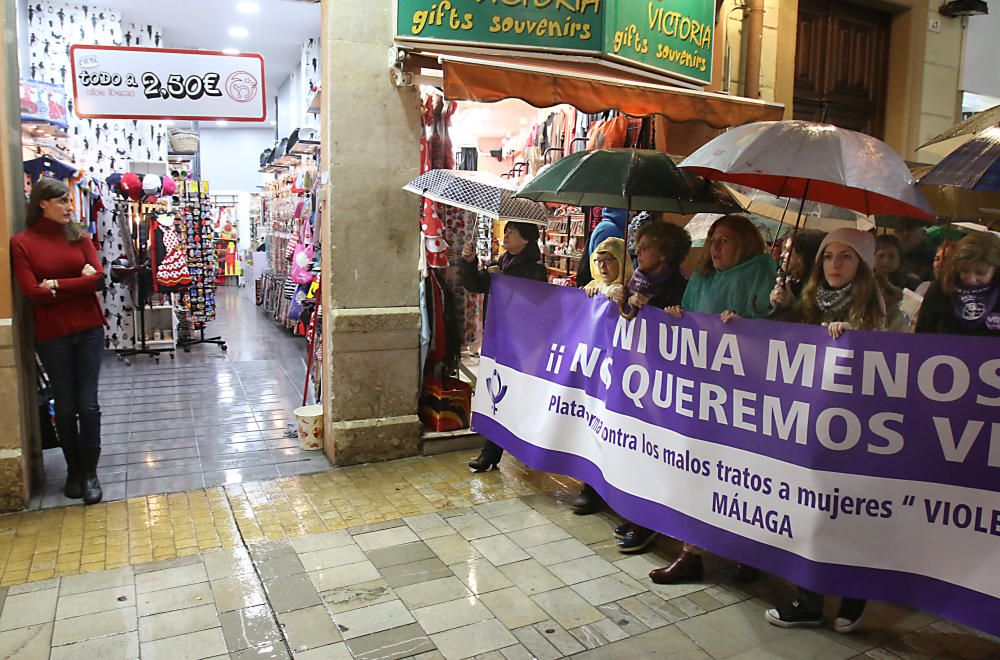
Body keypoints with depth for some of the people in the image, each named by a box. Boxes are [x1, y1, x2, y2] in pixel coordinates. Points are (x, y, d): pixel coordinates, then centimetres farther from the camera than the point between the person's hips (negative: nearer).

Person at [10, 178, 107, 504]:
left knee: (88, 403, 3)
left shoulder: (80, 238, 6)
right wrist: (79, 282, -9)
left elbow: (99, 278, -6)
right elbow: (33, 292, -11)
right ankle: (73, 470, 26)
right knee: (66, 405, 9)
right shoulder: (22, 242, -2)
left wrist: (57, 286, -12)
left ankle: (90, 472, 15)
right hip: (52, 334, -2)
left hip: (89, 330, 2)